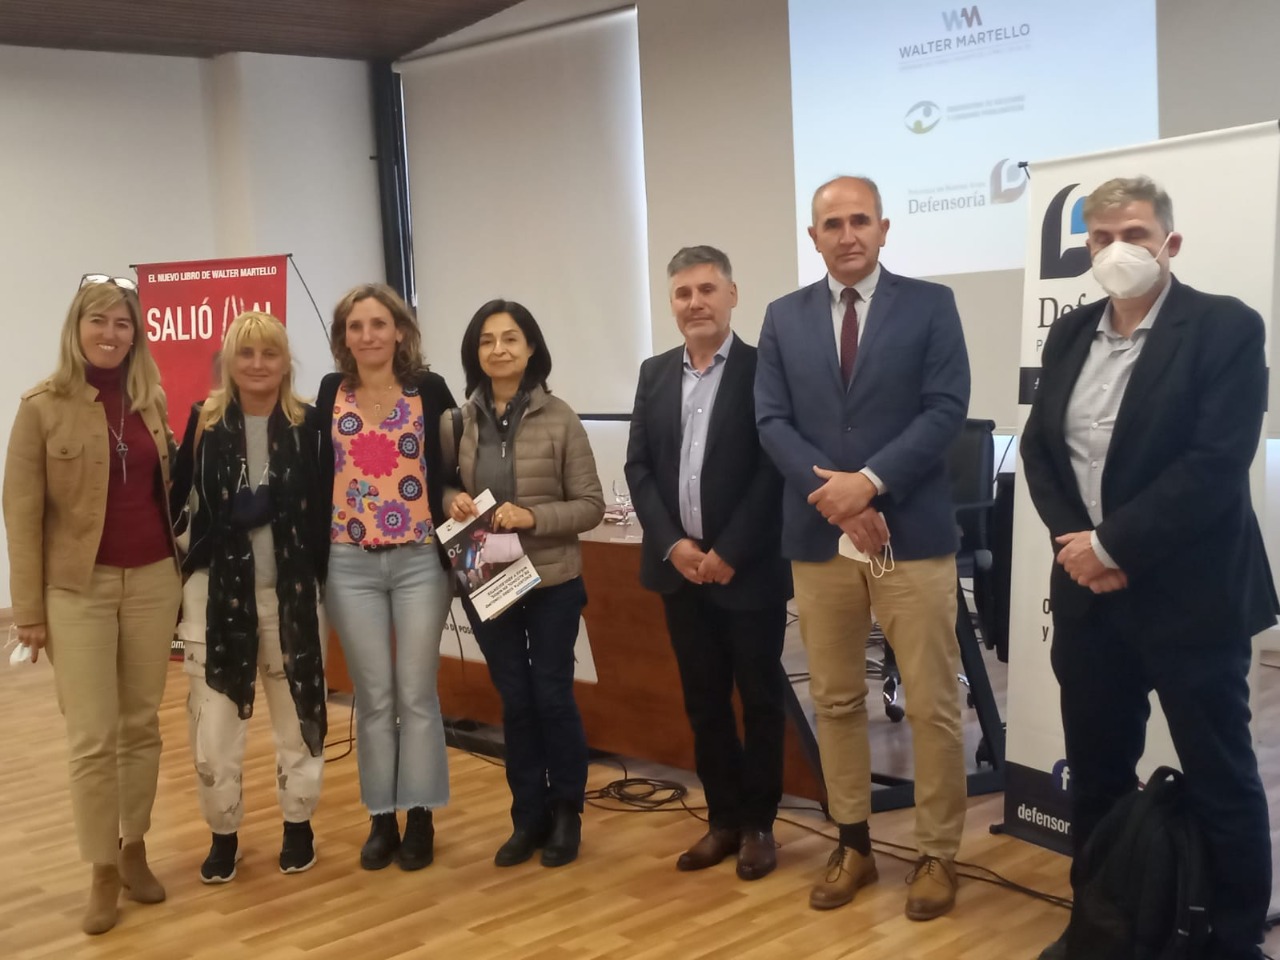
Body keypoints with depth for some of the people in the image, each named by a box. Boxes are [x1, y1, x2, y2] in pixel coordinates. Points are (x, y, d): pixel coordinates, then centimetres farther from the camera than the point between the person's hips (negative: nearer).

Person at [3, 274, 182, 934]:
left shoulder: (151, 402, 7)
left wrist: (182, 571, 10)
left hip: (153, 580, 4)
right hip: (79, 587, -3)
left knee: (142, 725, 10)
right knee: (92, 737, -2)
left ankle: (134, 852, 24)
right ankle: (103, 874, 10)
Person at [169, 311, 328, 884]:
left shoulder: (309, 424, -2)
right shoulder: (205, 421, -2)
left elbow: (323, 509, 0)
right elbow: (173, 496, 0)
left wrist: (331, 580, -5)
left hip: (290, 593, 0)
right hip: (216, 591, 0)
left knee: (297, 713, 12)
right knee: (213, 724, 4)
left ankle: (298, 825, 30)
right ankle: (223, 833, 22)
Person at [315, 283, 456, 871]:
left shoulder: (429, 390, -1)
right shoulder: (331, 394, 5)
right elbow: (321, 471, 9)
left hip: (420, 561, -2)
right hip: (350, 565, 2)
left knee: (416, 694, 5)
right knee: (373, 697, 8)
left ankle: (419, 819, 16)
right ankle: (381, 819, 19)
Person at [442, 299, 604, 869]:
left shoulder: (559, 419, -9)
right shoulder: (456, 421, -1)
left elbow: (591, 505, -7)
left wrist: (532, 517, -21)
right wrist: (451, 500, -10)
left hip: (552, 581, -2)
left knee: (552, 694, 5)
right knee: (514, 700, 11)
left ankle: (566, 814, 23)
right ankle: (529, 816, 24)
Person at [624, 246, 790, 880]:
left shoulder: (764, 369, -7)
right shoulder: (654, 374, 9)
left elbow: (774, 471, -12)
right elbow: (638, 467, 6)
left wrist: (729, 553, -15)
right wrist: (673, 545, -7)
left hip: (748, 570, -4)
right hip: (679, 567, 5)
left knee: (759, 700, 7)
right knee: (703, 701, 12)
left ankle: (758, 823, 20)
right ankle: (723, 819, 24)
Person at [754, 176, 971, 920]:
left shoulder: (930, 304, 2)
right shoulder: (784, 318, 10)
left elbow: (946, 410, -8)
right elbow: (772, 421, 3)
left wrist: (869, 481, -17)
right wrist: (831, 491, -13)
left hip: (913, 533, -3)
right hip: (818, 537, 3)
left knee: (933, 705, 2)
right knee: (836, 701, 11)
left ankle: (938, 855, 17)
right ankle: (854, 845, 25)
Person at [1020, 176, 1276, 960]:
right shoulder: (1070, 335, 10)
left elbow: (1216, 464, -18)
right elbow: (1039, 447, 9)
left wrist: (1114, 547, -18)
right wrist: (1073, 540, -8)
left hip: (1188, 594, -5)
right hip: (1087, 593, 6)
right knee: (1096, 776, 15)